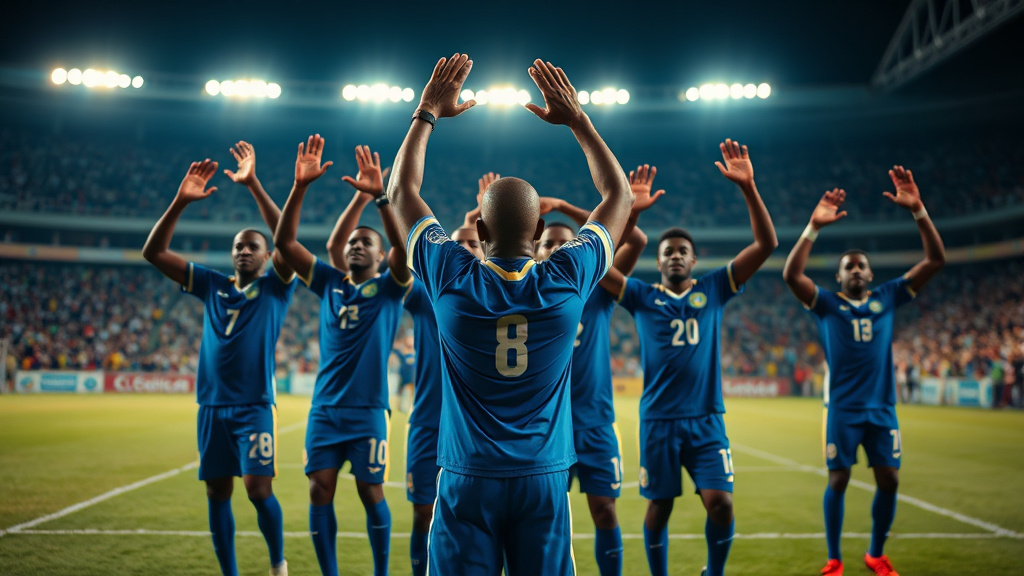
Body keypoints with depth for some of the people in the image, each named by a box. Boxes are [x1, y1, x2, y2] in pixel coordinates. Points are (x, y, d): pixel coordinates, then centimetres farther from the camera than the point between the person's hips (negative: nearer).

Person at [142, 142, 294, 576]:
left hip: (254, 406, -4)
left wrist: (253, 184, -23)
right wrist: (180, 201, -7)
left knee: (258, 489, -8)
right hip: (212, 406, 4)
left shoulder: (275, 288, 3)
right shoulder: (213, 286, 12)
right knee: (217, 494, 7)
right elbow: (154, 252, 6)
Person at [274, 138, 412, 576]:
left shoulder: (390, 288, 0)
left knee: (371, 494, 4)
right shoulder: (329, 282, 9)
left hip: (368, 410, -3)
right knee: (320, 493, 2)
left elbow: (404, 248, -21)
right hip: (325, 408, 3)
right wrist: (300, 187, -14)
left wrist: (378, 197, -34)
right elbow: (284, 243, 0)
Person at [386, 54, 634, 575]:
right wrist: (577, 120, 11)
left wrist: (427, 113, 14)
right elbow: (619, 195, 8)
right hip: (544, 479, 1)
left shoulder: (452, 281, -9)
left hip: (468, 479, 0)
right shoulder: (567, 282, -9)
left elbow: (401, 191, 7)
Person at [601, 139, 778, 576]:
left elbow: (766, 245, -2)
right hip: (658, 420, 0)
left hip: (706, 419, 1)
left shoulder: (713, 289, 5)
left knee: (720, 501, -9)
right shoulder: (642, 296, 3)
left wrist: (748, 188, -14)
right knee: (659, 507, 8)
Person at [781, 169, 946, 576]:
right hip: (842, 408, -3)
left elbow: (935, 260, 0)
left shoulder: (887, 298, 6)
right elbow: (791, 275, -16)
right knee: (838, 481, 0)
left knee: (889, 479, 3)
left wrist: (918, 211, -12)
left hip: (882, 408, 3)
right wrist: (814, 227, -24)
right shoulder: (827, 304, 1)